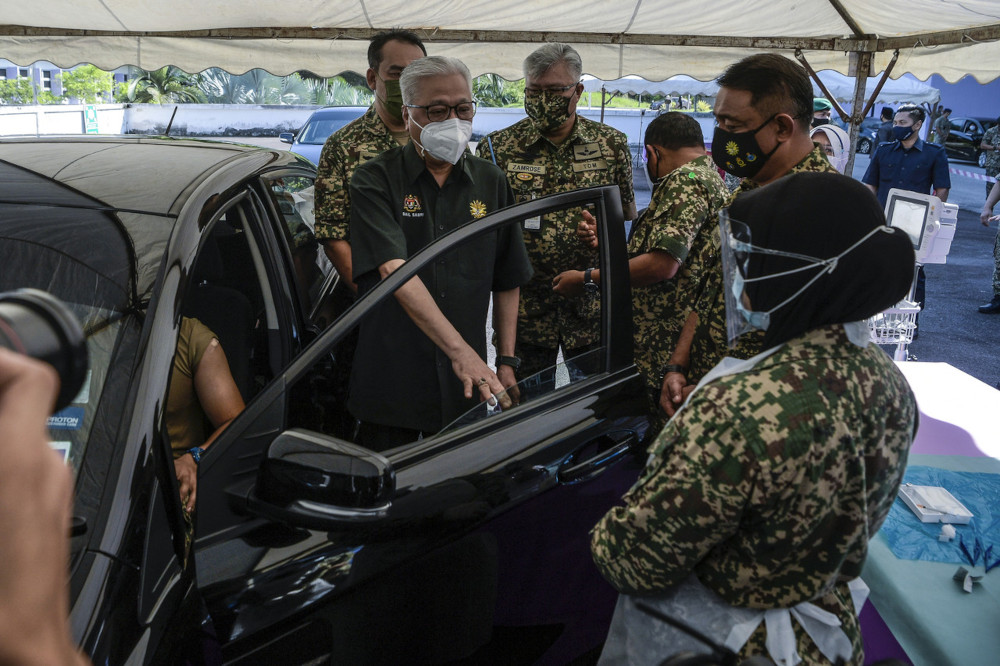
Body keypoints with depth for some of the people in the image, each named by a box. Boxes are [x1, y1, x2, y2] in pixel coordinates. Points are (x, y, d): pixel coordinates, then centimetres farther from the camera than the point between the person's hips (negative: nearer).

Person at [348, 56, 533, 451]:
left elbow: (508, 282, 13)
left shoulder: (492, 184, 7)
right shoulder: (375, 181, -6)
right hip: (392, 384, -3)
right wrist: (459, 350, -30)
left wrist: (506, 362, 7)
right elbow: (394, 270, -21)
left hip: (467, 385, 3)